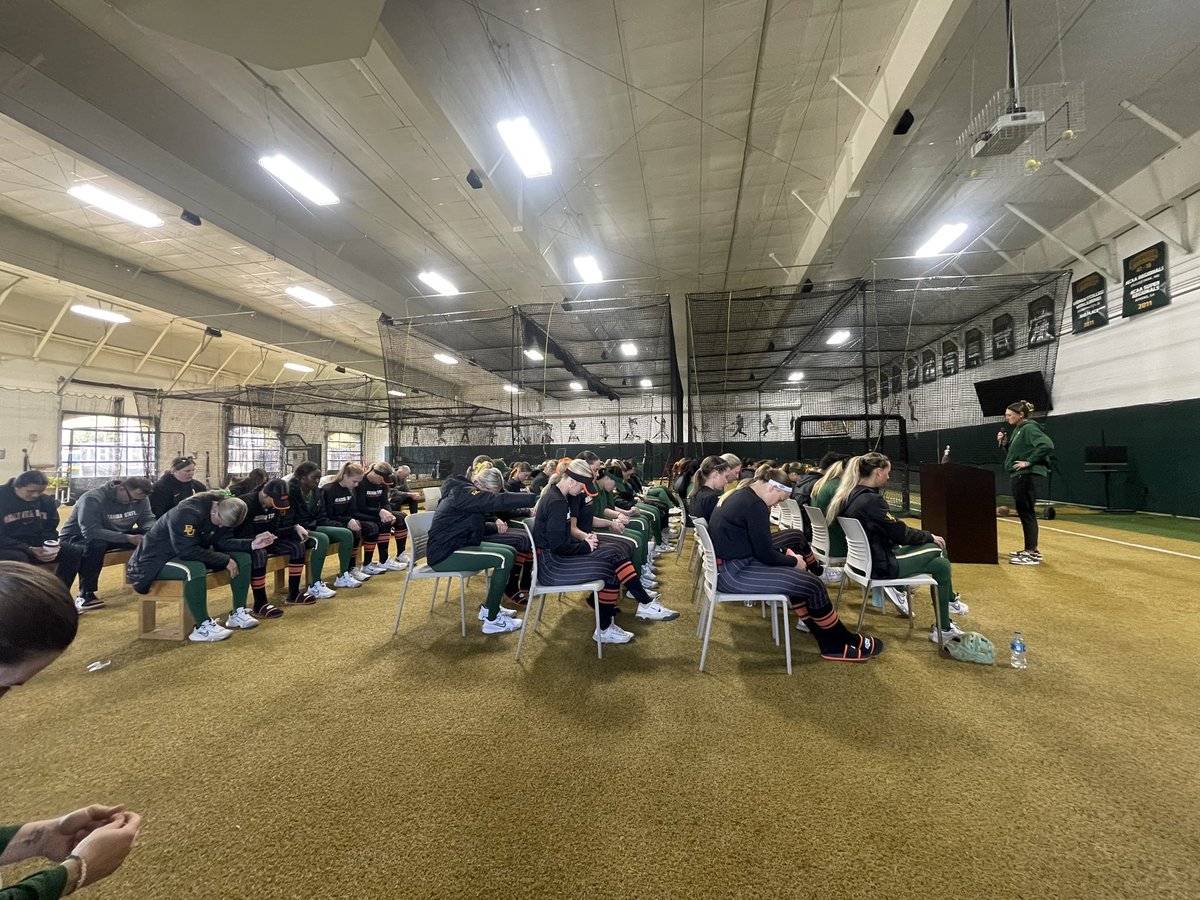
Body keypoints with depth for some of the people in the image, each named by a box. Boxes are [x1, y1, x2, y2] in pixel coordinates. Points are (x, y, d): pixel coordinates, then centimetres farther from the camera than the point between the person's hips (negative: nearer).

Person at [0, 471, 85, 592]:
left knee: (76, 551, -18)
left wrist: (50, 547, -16)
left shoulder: (46, 501, 2)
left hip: (37, 546, 4)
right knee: (17, 558, -39)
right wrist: (29, 550, -27)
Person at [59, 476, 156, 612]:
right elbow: (91, 532, -36)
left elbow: (147, 519, -8)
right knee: (95, 545, -40)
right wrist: (128, 538, -43)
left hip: (115, 536, 5)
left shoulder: (140, 498, -8)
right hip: (78, 537, -5)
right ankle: (85, 594, -26)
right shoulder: (93, 499, -28)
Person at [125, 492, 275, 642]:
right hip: (158, 560, -8)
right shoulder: (188, 513, -32)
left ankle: (238, 613, 1)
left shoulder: (223, 513, -7)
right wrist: (225, 561, -30)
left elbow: (224, 542, -4)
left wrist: (252, 544, -18)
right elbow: (187, 551, -35)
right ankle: (203, 627, -25)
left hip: (193, 554, 8)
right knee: (195, 569, -40)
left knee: (242, 558, -6)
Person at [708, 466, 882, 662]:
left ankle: (831, 645, 15)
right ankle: (850, 642, 15)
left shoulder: (741, 495, 12)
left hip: (729, 565, 10)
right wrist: (794, 561, 2)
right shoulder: (754, 505, -18)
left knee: (800, 579, 14)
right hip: (734, 572, -10)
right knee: (812, 585, -7)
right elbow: (766, 555, -15)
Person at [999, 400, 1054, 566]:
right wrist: (1005, 442, 7)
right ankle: (1032, 550, 23)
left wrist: (1029, 461, -22)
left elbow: (1048, 445, -26)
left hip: (1027, 476, -10)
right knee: (1024, 512, 14)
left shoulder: (1029, 428, -12)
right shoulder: (1018, 430, 16)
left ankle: (1032, 554, -3)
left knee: (1027, 512, -7)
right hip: (1019, 475, 10)